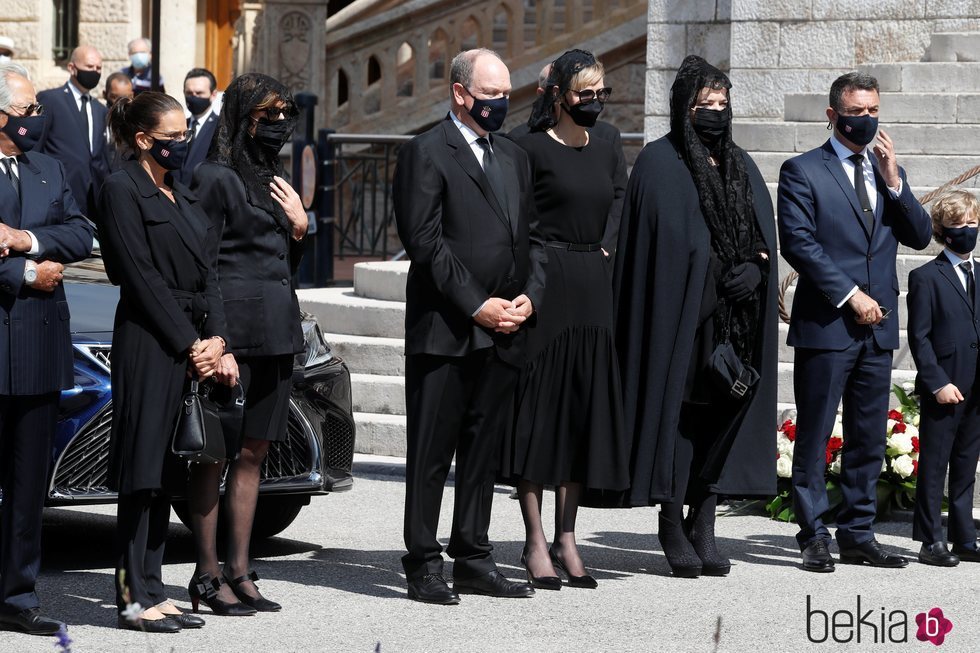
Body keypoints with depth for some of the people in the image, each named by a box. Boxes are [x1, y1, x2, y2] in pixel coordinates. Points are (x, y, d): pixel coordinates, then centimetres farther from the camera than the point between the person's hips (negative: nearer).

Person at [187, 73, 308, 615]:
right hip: (235, 328, -8)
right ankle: (208, 575, 0)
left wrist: (298, 228, 4)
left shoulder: (273, 180, 18)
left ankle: (239, 571, 14)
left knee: (253, 453, 9)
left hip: (277, 329, 8)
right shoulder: (217, 177, -7)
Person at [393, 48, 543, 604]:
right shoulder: (426, 153, -4)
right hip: (445, 329, -7)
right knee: (431, 452, -2)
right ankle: (424, 565, 2)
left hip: (502, 330, 7)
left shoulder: (514, 158, 19)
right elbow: (424, 240, -12)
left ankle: (474, 561, 17)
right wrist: (477, 306, -13)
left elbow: (530, 237, 19)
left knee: (484, 451, 10)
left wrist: (529, 297, 2)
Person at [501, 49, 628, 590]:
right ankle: (536, 542, 1)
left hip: (592, 285, 6)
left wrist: (599, 251, 10)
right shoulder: (531, 149, -7)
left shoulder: (604, 152, 13)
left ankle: (566, 539, 12)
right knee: (538, 406, -3)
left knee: (583, 409, 6)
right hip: (543, 283, -6)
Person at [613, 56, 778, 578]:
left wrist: (756, 267, -6)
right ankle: (672, 529, 4)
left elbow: (766, 233, 14)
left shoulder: (740, 165, 16)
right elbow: (664, 241, -9)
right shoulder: (659, 163, -2)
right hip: (679, 312, -5)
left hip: (733, 314, 6)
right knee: (679, 411, -4)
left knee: (722, 413, 5)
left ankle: (704, 528, 10)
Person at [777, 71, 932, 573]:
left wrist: (893, 181, -4)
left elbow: (920, 236, 9)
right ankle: (814, 538, 4)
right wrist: (850, 295, -13)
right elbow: (798, 242, -10)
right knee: (814, 438, -2)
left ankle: (857, 534, 15)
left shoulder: (889, 173, 16)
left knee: (869, 438, 8)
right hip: (826, 324, -5)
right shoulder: (802, 171, -1)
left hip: (877, 326, 6)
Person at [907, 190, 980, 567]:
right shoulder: (926, 278, -4)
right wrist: (938, 383, -15)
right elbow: (919, 337, -8)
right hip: (943, 390, -6)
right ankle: (932, 542, 5)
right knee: (934, 468, 0)